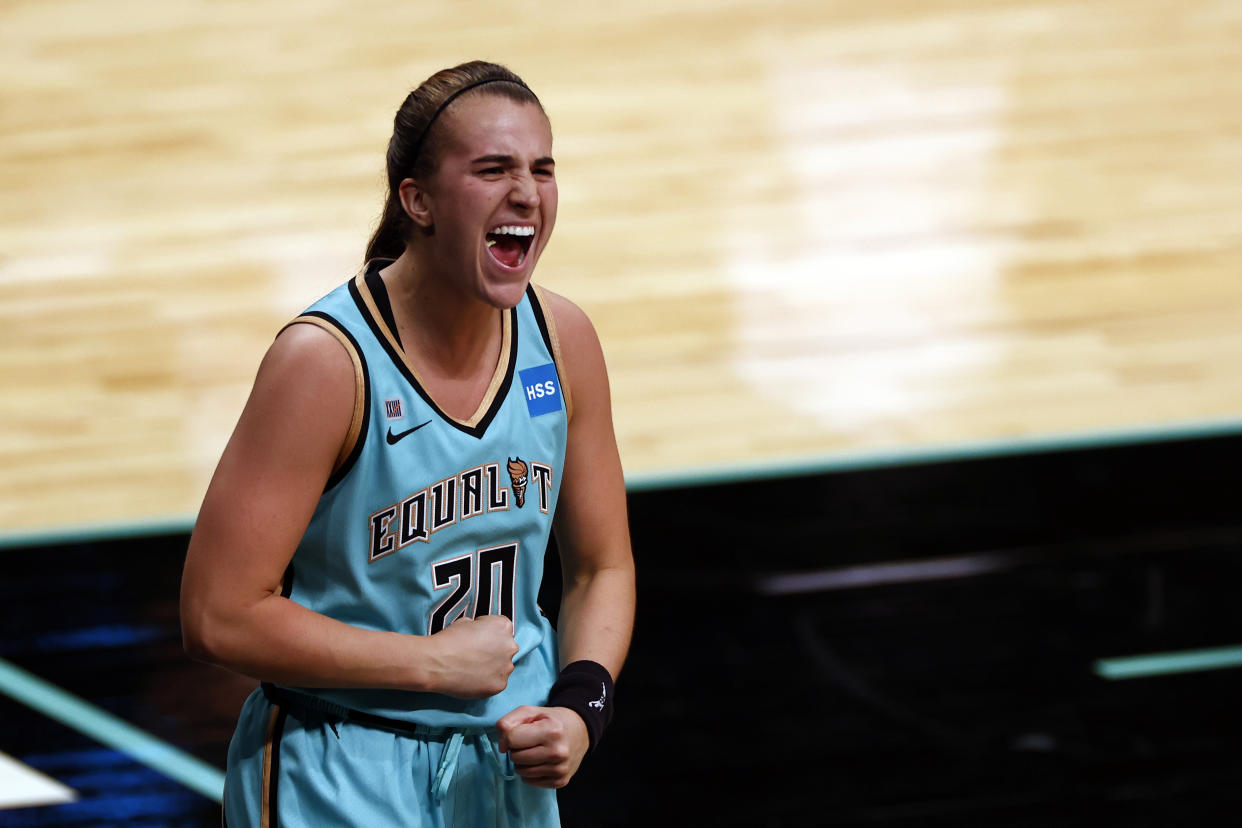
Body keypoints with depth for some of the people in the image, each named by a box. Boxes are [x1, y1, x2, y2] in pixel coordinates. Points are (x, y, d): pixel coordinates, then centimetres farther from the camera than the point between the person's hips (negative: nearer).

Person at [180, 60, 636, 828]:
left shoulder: (562, 339, -2)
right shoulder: (326, 362, -20)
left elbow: (603, 568, 10)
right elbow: (219, 617, -21)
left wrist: (580, 707, -9)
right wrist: (438, 663, -18)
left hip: (509, 765, 5)